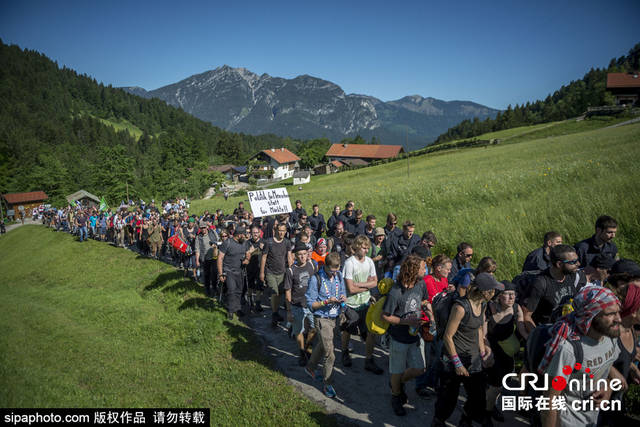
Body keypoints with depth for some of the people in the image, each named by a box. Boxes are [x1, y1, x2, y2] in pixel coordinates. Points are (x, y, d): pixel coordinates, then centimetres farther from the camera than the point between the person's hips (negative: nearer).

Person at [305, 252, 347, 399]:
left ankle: (311, 367, 50)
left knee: (323, 344, 26)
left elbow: (343, 291, 13)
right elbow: (311, 304, -16)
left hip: (334, 317, 7)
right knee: (329, 353, -5)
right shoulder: (316, 279, -19)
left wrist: (343, 297, -11)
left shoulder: (339, 276, -1)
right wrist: (327, 301, -29)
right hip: (322, 319, -6)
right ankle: (328, 385, 12)